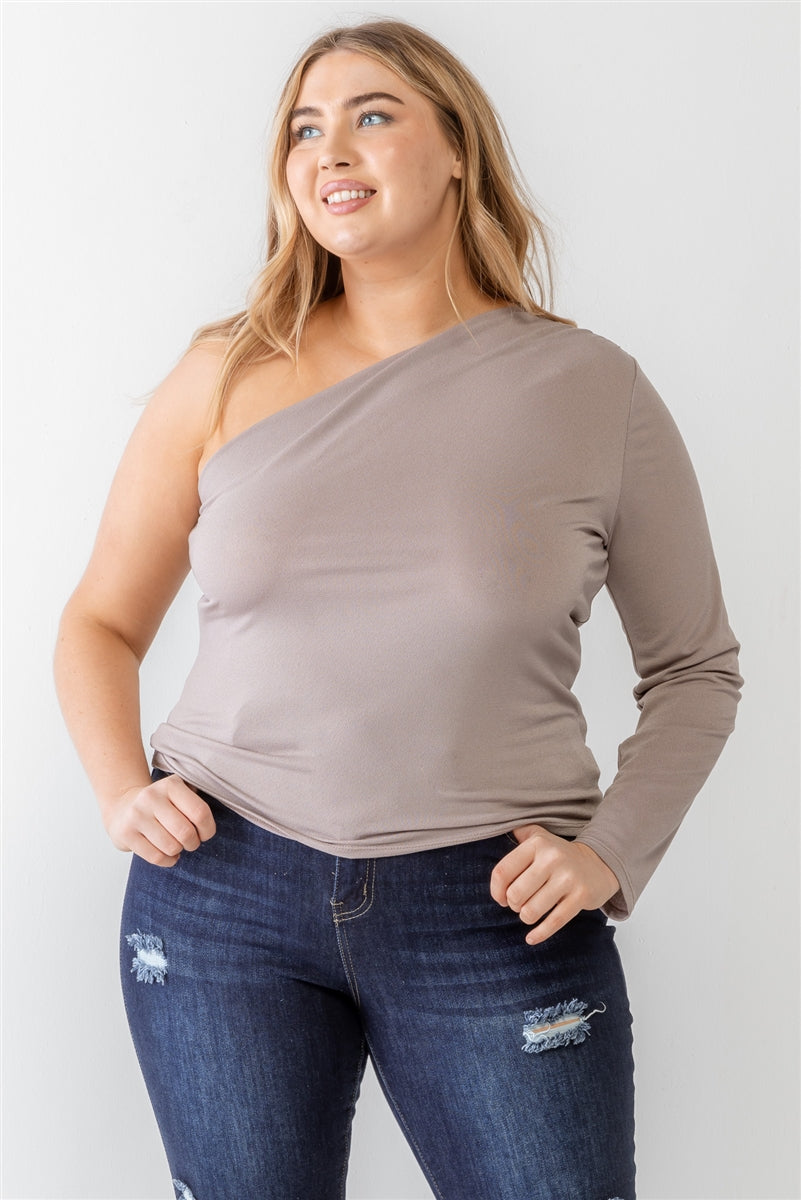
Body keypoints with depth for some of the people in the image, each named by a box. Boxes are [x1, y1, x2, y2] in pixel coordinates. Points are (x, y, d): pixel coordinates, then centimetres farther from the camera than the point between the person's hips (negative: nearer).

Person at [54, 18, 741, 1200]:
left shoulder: (592, 389, -1)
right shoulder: (226, 378, 2)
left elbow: (696, 669, 7)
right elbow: (101, 622, 12)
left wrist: (614, 852, -5)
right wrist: (122, 794, -3)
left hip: (497, 915, -1)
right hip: (224, 893, 2)